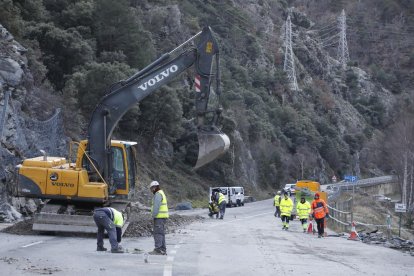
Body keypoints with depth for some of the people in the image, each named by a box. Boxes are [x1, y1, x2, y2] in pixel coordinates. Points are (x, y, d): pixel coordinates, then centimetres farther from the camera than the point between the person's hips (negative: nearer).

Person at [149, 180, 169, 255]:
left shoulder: (158, 194, -12)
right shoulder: (161, 193, 21)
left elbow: (156, 206, -20)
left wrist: (153, 215, -16)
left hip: (159, 217, -10)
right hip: (162, 217, 10)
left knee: (158, 233, -12)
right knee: (161, 233, 13)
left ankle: (158, 250, -15)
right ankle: (163, 250, 15)